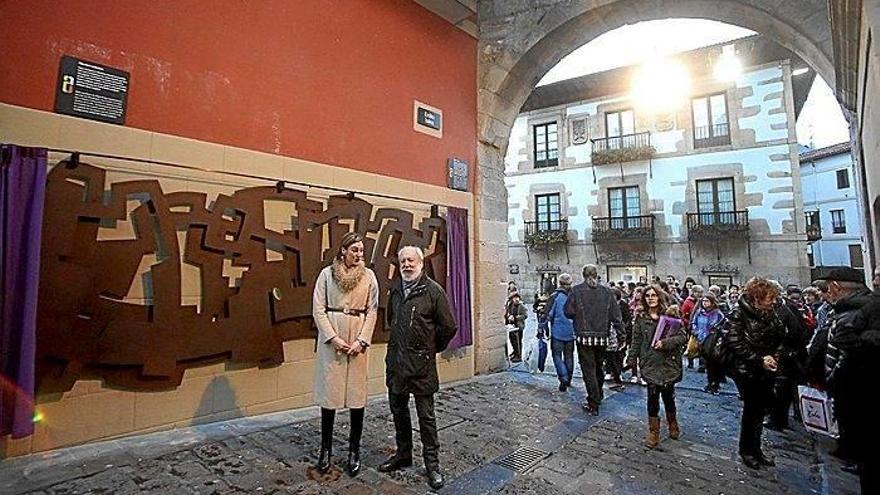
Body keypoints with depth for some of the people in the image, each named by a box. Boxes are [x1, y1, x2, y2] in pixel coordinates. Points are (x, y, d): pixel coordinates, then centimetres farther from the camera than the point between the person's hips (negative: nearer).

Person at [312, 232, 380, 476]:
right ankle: (326, 448, 24)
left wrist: (361, 340, -8)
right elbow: (318, 309, -3)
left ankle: (354, 450, 19)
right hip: (331, 338, -1)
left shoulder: (369, 275, 3)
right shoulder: (327, 273, -1)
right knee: (329, 391, 6)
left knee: (357, 392, 4)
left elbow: (372, 310, 2)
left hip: (358, 339, 1)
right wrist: (334, 338, -10)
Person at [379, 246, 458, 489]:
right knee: (398, 409, 18)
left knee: (426, 415, 4)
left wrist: (431, 348, 4)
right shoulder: (395, 288, 7)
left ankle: (432, 464, 20)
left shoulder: (433, 290, -11)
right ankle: (403, 454, 37)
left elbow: (449, 326, -6)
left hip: (421, 362, -6)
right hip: (395, 360, 6)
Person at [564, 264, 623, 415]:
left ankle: (593, 405, 6)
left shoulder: (576, 290, -8)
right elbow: (615, 315, -2)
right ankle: (598, 396, 39)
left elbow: (568, 312, -6)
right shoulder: (607, 292, -1)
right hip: (602, 337, 4)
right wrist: (620, 332, 4)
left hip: (584, 337, -3)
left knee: (588, 370, 3)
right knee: (598, 368, 22)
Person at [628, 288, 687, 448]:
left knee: (668, 396, 10)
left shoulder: (670, 314, -3)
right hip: (650, 363, 1)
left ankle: (673, 425, 38)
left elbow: (682, 336, -6)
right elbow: (636, 341, 6)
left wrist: (666, 343, -20)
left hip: (668, 363, -1)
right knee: (652, 397, 1)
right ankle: (653, 432, 16)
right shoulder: (641, 318, 3)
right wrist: (631, 360, 4)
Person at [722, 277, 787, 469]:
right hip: (746, 370, -6)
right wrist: (759, 360, -20)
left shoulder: (769, 314, 5)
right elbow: (736, 345, -20)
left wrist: (774, 356, -4)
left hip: (766, 370, 6)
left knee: (761, 408, 13)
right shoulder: (738, 315, -16)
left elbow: (780, 337, 12)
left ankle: (755, 448, 29)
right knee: (752, 408, 2)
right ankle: (746, 449, 21)